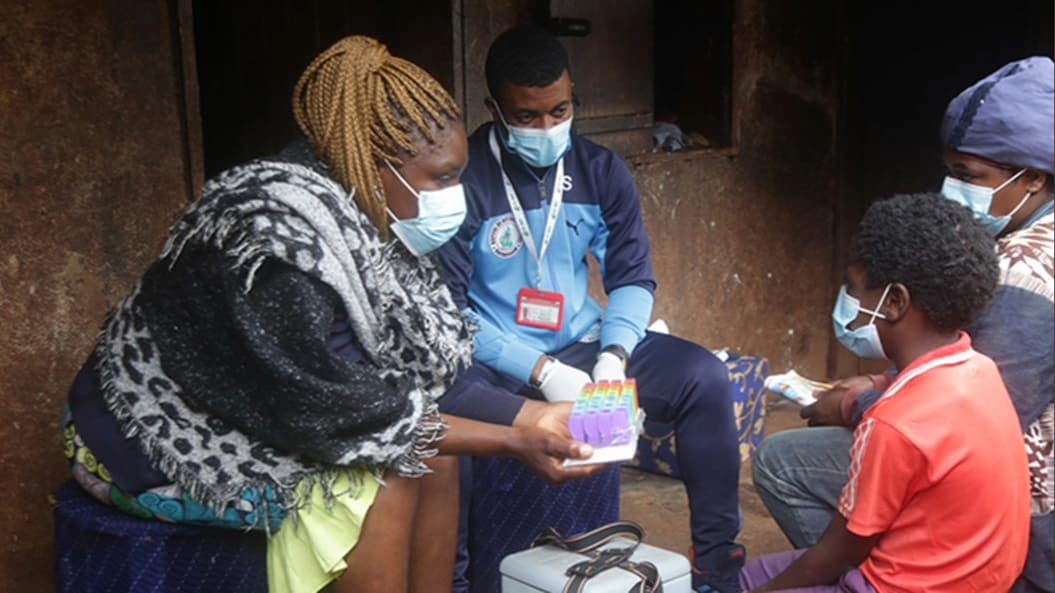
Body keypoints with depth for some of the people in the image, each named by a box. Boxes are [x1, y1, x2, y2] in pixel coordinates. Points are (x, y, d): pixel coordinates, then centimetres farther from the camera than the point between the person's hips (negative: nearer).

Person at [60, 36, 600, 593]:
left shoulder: (359, 211, -5)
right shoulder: (284, 241, -31)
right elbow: (340, 415, -28)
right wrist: (509, 441, -25)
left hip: (254, 412, 8)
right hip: (157, 440, -8)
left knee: (434, 453, -6)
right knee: (386, 483, -22)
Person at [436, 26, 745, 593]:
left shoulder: (600, 170, 2)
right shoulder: (463, 180, -13)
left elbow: (633, 277, 5)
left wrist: (614, 354, -15)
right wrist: (541, 372, -21)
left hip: (584, 347, 5)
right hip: (495, 365, -4)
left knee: (704, 377, -13)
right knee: (440, 406, -37)